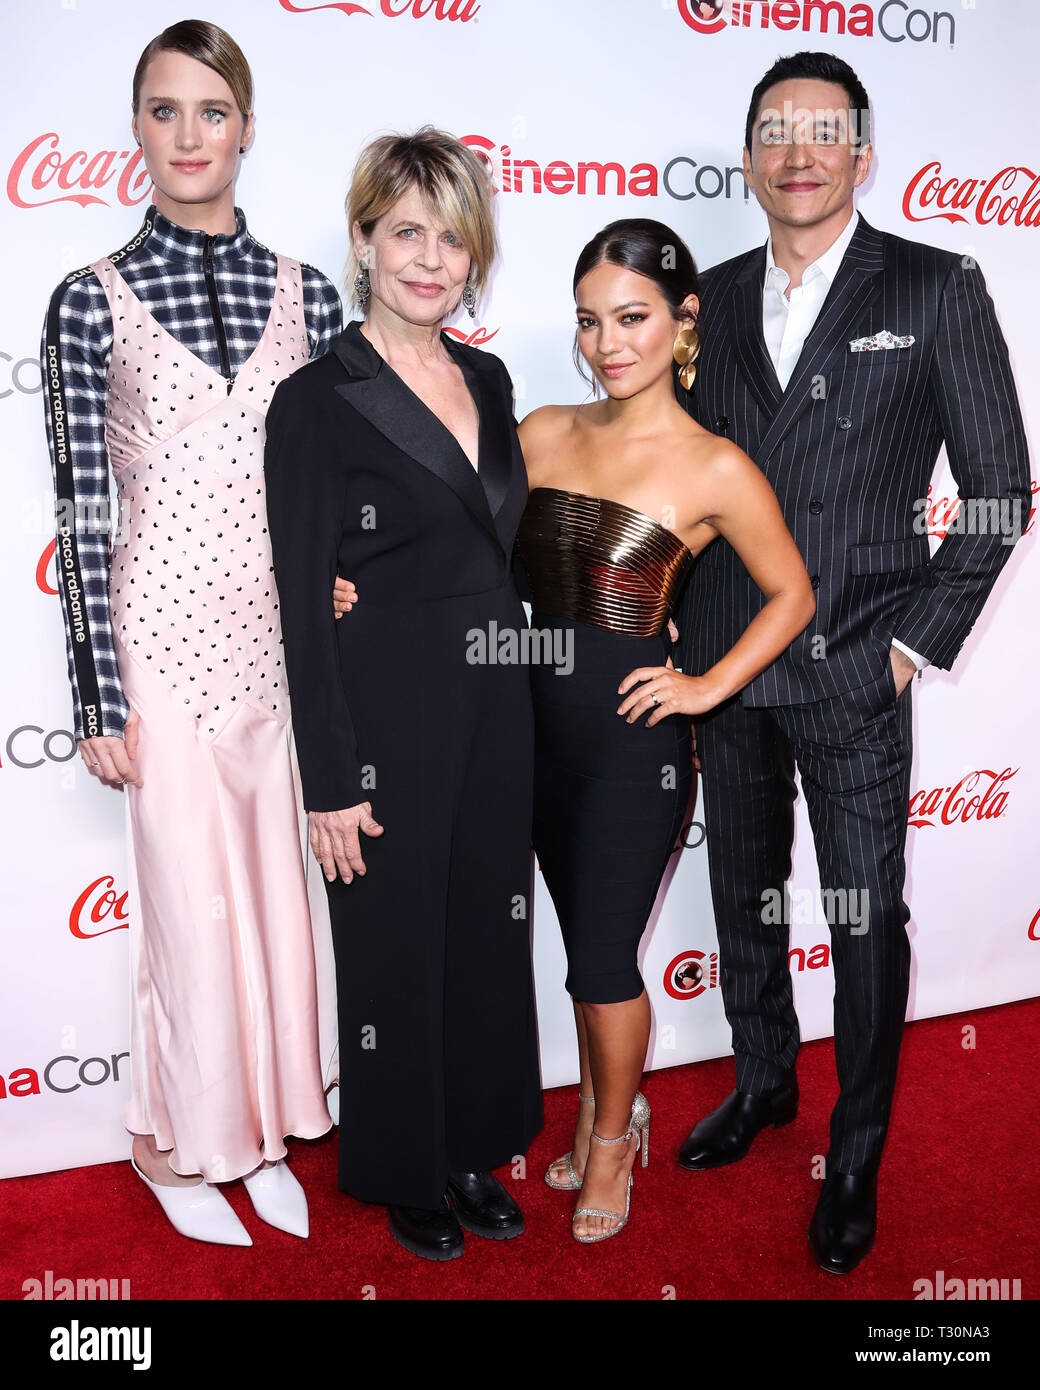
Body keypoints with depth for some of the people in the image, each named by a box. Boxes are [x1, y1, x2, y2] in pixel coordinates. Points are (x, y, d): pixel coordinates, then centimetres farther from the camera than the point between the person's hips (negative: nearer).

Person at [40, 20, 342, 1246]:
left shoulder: (303, 292, 7)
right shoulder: (92, 300, -2)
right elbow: (80, 513, -4)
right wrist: (98, 696, -6)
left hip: (287, 631, 3)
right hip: (166, 632, -3)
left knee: (279, 889, 11)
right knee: (191, 900, 6)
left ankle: (265, 1132, 32)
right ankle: (184, 1148, 29)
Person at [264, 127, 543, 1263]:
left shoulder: (488, 381, 8)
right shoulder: (318, 401, -11)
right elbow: (304, 609, -13)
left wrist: (524, 706, 14)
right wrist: (331, 784, -14)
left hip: (495, 711, 6)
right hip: (386, 722, -6)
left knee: (489, 938, 17)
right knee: (396, 950, 10)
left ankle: (476, 1150, 39)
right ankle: (406, 1176, 33)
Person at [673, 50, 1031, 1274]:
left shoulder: (937, 290, -3)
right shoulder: (712, 301, 9)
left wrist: (918, 642, -8)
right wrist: (670, 614, 4)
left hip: (853, 670, -4)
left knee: (866, 919, 5)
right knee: (743, 893, 17)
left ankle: (856, 1158, 25)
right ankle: (761, 1083, 40)